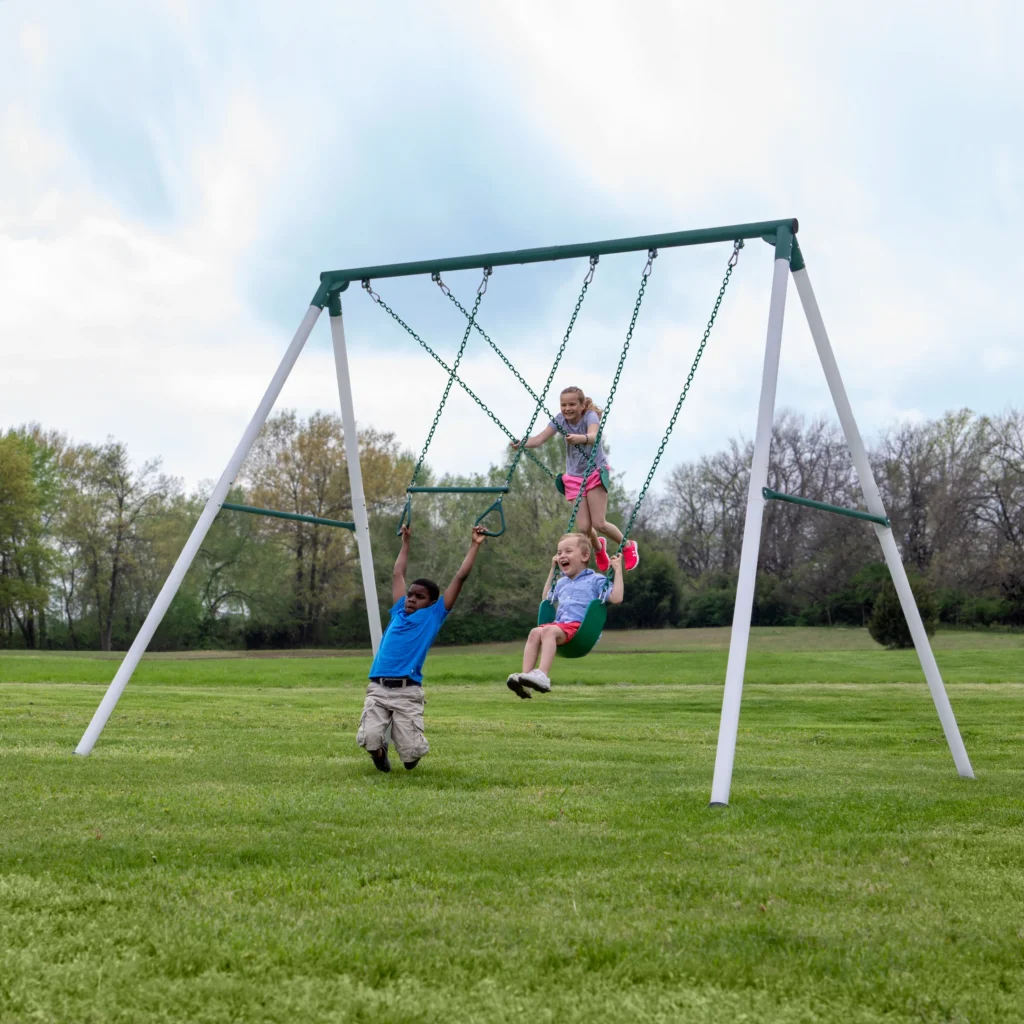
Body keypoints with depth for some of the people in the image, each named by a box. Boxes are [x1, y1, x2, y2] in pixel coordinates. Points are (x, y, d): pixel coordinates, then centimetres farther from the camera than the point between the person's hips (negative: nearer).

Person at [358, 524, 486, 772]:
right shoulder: (399, 612, 18)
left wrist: (475, 545, 11)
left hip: (407, 691, -3)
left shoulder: (434, 616, 9)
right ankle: (380, 753, 20)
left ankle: (414, 744, 29)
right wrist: (406, 542, 38)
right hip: (377, 688, 3)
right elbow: (397, 574, 31)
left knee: (411, 754, -10)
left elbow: (460, 578, 9)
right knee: (369, 740, -18)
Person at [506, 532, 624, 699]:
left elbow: (616, 598, -3)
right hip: (559, 625, 6)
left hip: (581, 628, -6)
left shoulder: (595, 580, 10)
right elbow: (546, 599, 47)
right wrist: (552, 570, 43)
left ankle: (542, 676, -51)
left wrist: (618, 570, -1)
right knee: (535, 632, -26)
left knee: (548, 630, -35)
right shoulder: (562, 583, 30)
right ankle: (525, 676, -39)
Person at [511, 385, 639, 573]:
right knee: (583, 528, -4)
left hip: (595, 473, -4)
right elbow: (539, 439, -17)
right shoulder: (560, 420, -8)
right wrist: (521, 443, -37)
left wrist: (581, 438, -65)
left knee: (599, 523, -12)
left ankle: (628, 546, 17)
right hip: (574, 477, 4)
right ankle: (598, 547, 33)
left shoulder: (590, 416, -21)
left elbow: (594, 436, -43)